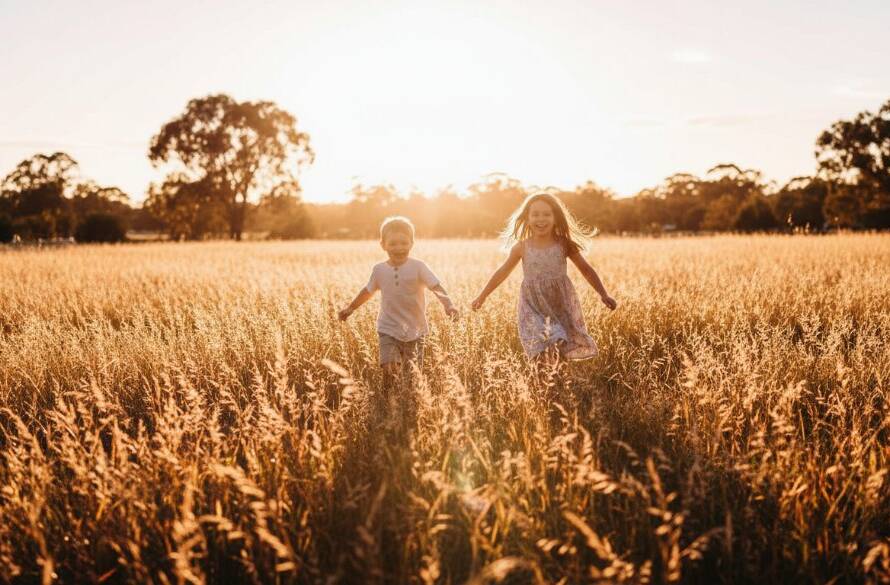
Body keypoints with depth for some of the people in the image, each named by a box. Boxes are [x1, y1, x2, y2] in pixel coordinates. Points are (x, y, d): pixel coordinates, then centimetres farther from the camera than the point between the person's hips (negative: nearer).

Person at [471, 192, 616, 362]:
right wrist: (482, 296, 18)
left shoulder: (564, 244, -1)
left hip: (561, 304, 1)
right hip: (533, 306, 0)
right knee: (540, 351, -14)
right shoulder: (522, 247, 0)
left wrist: (603, 294, -1)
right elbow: (502, 272, 12)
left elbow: (586, 269, 5)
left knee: (564, 351, -1)